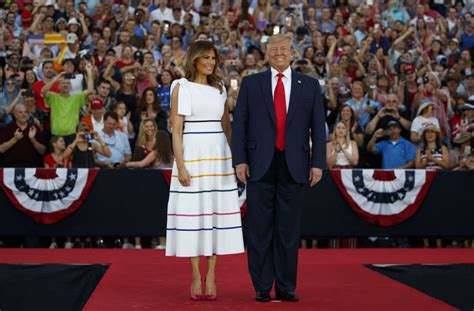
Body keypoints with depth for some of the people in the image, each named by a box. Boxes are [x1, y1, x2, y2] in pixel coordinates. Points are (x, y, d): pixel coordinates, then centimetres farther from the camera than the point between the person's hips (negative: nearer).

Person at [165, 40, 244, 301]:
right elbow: (176, 129, -4)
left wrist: (236, 156, 10)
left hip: (218, 154, 4)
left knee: (217, 211, 1)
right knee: (192, 211, -2)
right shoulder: (181, 88, 0)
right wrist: (180, 165, -12)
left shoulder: (219, 88, 13)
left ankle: (211, 275, 6)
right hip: (192, 153, -4)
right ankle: (196, 277, 5)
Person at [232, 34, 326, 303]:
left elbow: (318, 127, 6)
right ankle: (262, 287, 10)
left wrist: (318, 163, -2)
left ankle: (286, 287, 14)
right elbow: (239, 123, 4)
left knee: (289, 229, 6)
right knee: (260, 228, 2)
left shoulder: (310, 85, 8)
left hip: (293, 166, 1)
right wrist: (240, 159, -4)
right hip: (260, 164, 0)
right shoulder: (251, 83, 6)